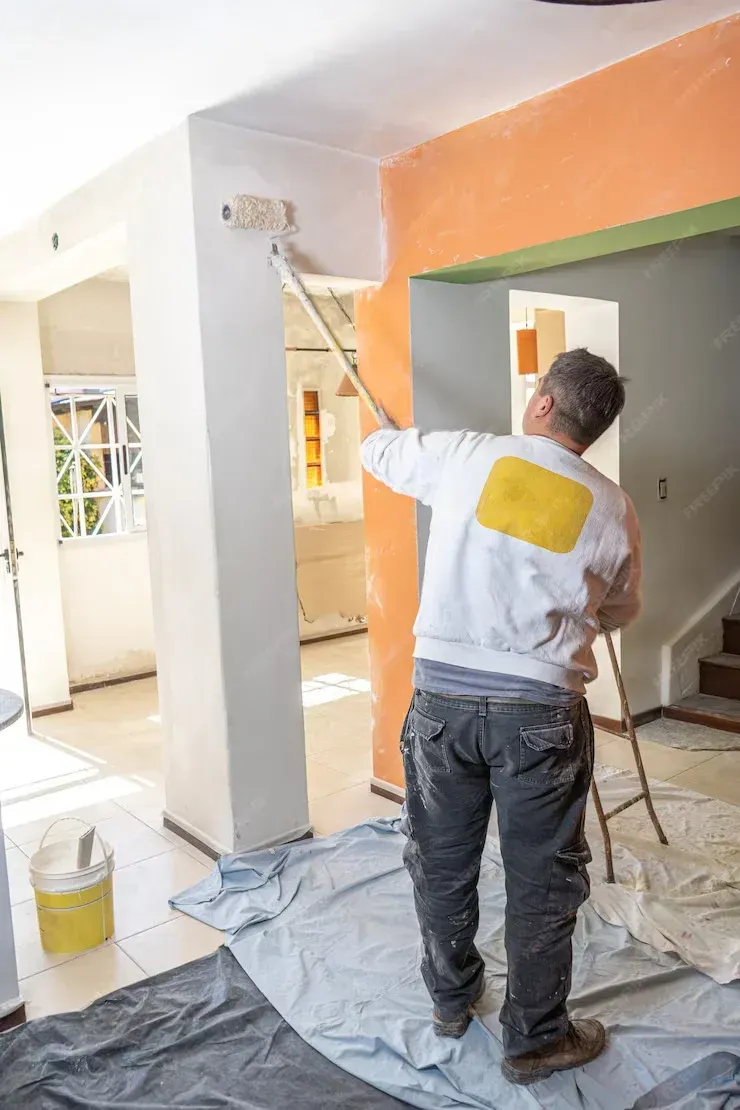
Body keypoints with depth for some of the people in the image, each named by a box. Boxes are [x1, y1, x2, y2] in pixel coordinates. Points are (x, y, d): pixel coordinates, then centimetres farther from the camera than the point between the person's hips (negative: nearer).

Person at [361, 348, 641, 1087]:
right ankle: (535, 1041, 31)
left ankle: (452, 1001, 41)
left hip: (443, 696, 1)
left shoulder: (468, 457, -3)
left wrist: (389, 429, 39)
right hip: (541, 709, -1)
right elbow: (621, 613, 16)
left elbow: (379, 453, 16)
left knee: (442, 862, 20)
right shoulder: (611, 509, 1)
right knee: (541, 880, 15)